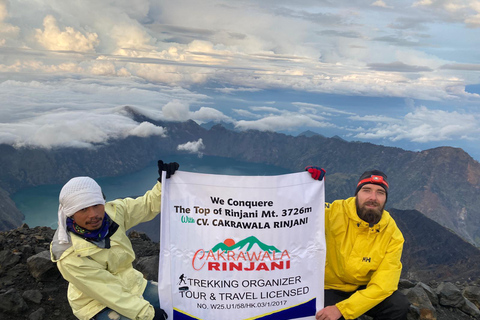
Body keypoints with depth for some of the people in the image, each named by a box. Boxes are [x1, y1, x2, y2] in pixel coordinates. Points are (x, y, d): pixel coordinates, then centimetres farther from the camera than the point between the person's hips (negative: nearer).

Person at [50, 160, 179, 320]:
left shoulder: (113, 211, -12)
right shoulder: (68, 256, -27)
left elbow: (148, 205, 3)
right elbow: (106, 291, -25)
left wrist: (163, 183, -14)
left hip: (131, 284, 6)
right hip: (97, 303, -6)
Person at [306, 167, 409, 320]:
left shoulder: (393, 236, -13)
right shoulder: (334, 212, -17)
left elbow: (383, 285, -17)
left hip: (365, 289, 2)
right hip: (331, 288, -2)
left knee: (399, 305, -24)